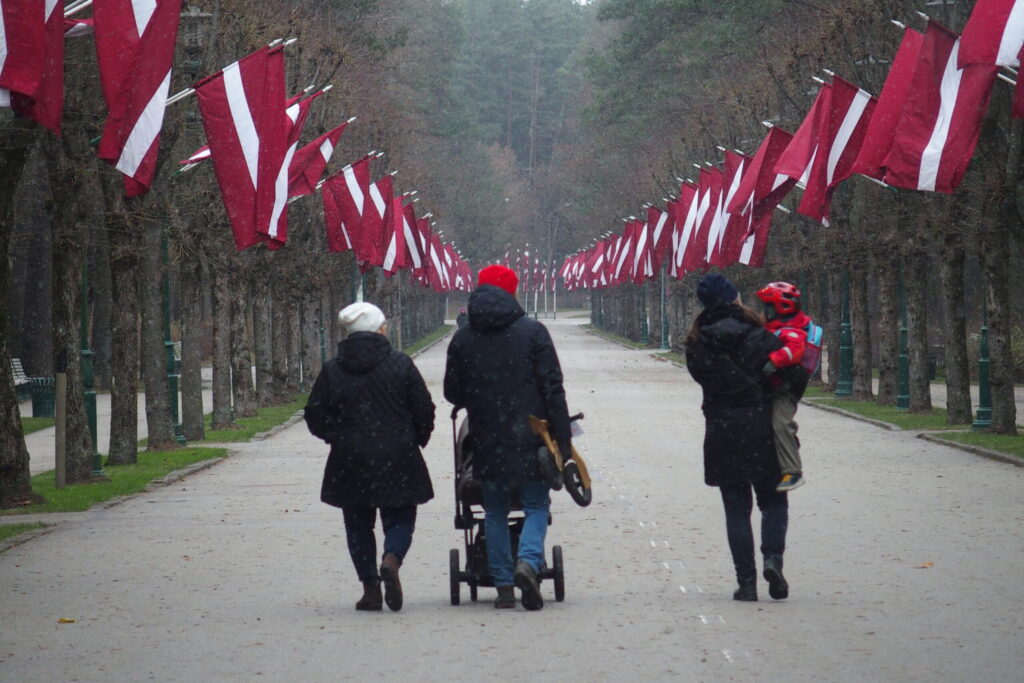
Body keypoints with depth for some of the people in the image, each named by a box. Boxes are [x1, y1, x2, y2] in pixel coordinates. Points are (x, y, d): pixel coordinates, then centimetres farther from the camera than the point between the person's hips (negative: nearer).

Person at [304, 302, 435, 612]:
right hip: (397, 459, -1)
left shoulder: (332, 370, -1)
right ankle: (391, 559, -20)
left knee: (358, 524, 11)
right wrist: (415, 441, 16)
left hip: (349, 460, 1)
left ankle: (370, 588, 6)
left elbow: (316, 418, 1)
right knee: (400, 517, 9)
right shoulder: (400, 364, -4)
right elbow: (424, 410, -2)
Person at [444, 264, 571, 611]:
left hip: (486, 441, 2)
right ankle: (528, 561, -18)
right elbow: (553, 388, -6)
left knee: (495, 512, 12)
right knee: (536, 506, 8)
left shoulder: (462, 339, 3)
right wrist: (562, 438, -3)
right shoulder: (532, 332, -3)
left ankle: (503, 584, 8)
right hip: (530, 440, -2)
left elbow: (452, 394, 9)